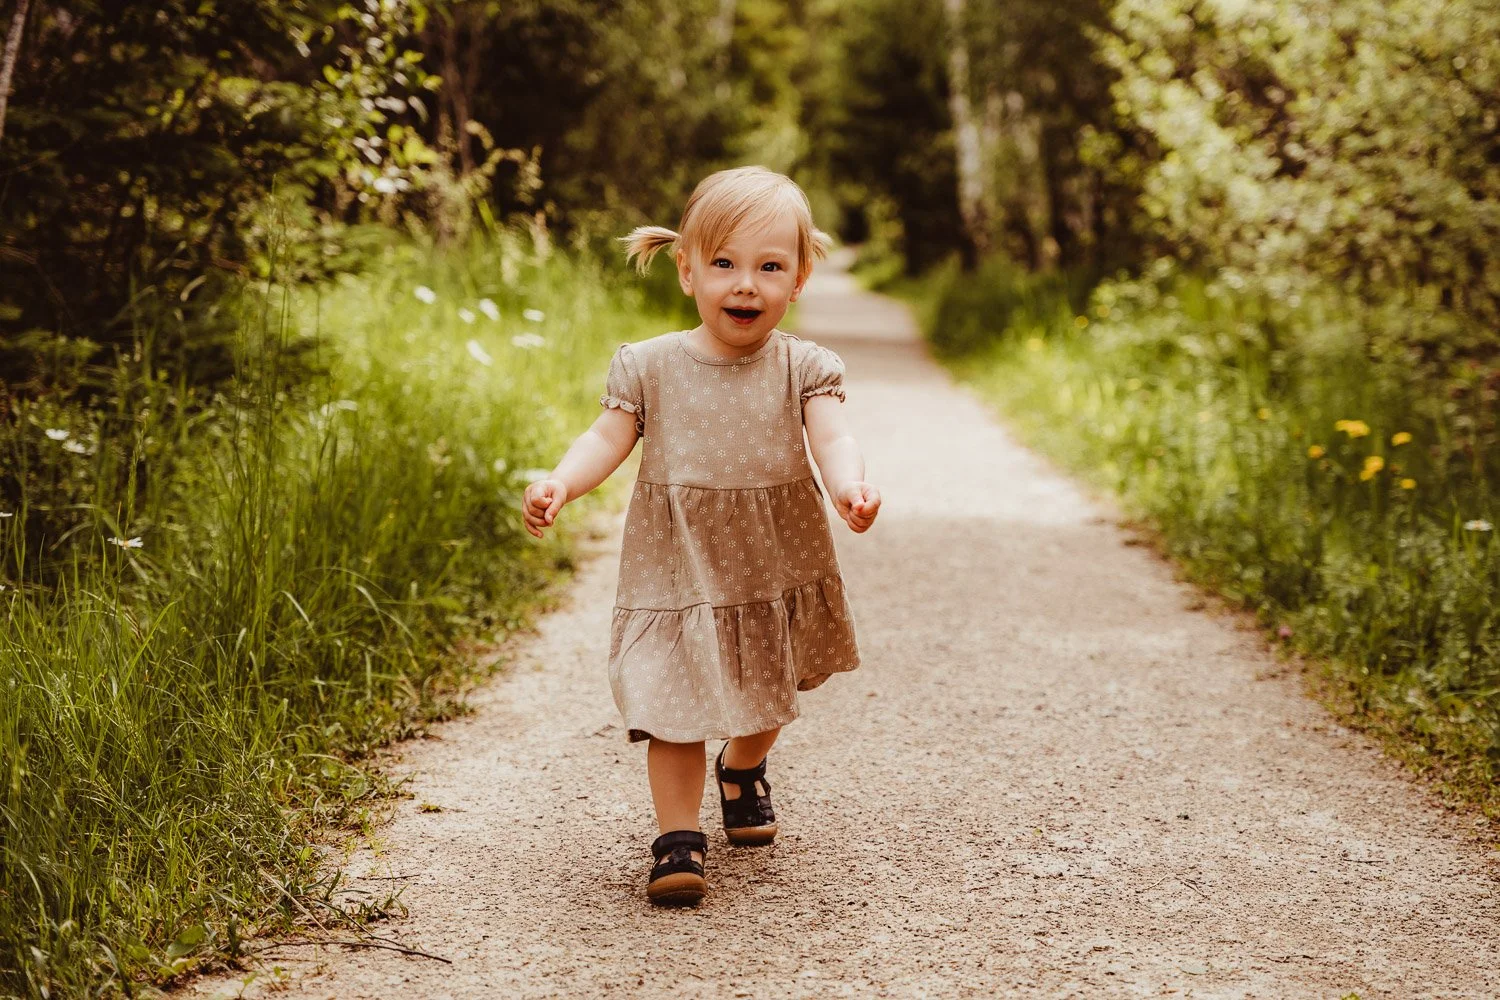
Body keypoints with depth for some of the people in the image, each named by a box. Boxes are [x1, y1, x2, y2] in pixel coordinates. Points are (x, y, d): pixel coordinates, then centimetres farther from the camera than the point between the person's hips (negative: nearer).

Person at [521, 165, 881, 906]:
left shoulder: (803, 368, -7)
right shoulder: (650, 366, -6)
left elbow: (831, 437, -20)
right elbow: (608, 438, -7)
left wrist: (849, 485, -42)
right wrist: (558, 484, -26)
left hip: (777, 567, 2)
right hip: (678, 572, -2)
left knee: (767, 697, 22)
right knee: (675, 705, -8)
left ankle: (743, 773, 52)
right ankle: (677, 838, 5)